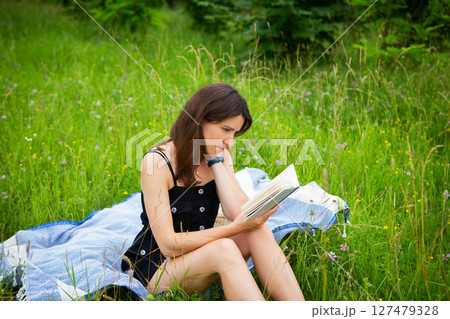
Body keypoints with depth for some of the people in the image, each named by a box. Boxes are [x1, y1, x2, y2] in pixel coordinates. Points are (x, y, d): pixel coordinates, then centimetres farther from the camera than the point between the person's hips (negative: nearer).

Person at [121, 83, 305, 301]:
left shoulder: (219, 156, 1)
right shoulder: (157, 162, -20)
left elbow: (239, 213, -14)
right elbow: (168, 245, -24)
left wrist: (216, 159, -15)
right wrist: (235, 229, -31)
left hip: (200, 256, 6)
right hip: (156, 270, -6)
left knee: (257, 231, -20)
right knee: (223, 248, -33)